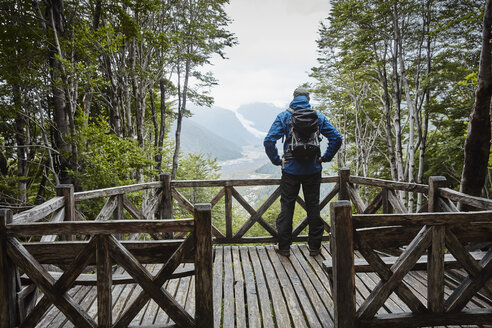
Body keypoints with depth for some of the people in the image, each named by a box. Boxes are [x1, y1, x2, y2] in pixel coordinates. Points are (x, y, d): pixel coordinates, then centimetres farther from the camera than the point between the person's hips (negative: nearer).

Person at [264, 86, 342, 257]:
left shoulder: (284, 116, -4)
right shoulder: (318, 116, 1)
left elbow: (269, 141, -14)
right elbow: (337, 138, -4)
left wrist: (277, 160, -4)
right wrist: (325, 158, 2)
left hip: (291, 169, -1)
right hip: (313, 170, 2)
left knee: (286, 207, 8)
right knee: (313, 206, 12)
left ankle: (284, 246, 15)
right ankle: (314, 246, 21)